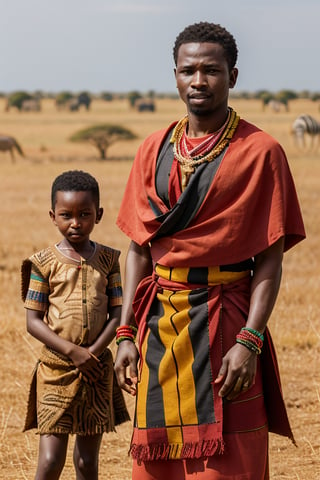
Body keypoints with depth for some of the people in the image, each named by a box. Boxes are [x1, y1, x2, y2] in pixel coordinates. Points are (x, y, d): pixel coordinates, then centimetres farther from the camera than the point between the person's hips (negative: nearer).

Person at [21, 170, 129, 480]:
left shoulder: (108, 260, 3)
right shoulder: (45, 263, -3)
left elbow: (118, 314, 1)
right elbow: (33, 321, -6)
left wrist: (93, 352, -13)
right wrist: (73, 351, -17)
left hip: (96, 370, 2)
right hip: (56, 369, -2)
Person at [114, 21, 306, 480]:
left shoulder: (260, 152, -5)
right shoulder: (155, 150, 10)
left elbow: (270, 260, -8)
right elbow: (138, 248, 11)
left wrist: (249, 342, -17)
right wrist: (126, 333, 4)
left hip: (224, 322, -4)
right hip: (159, 323, 5)